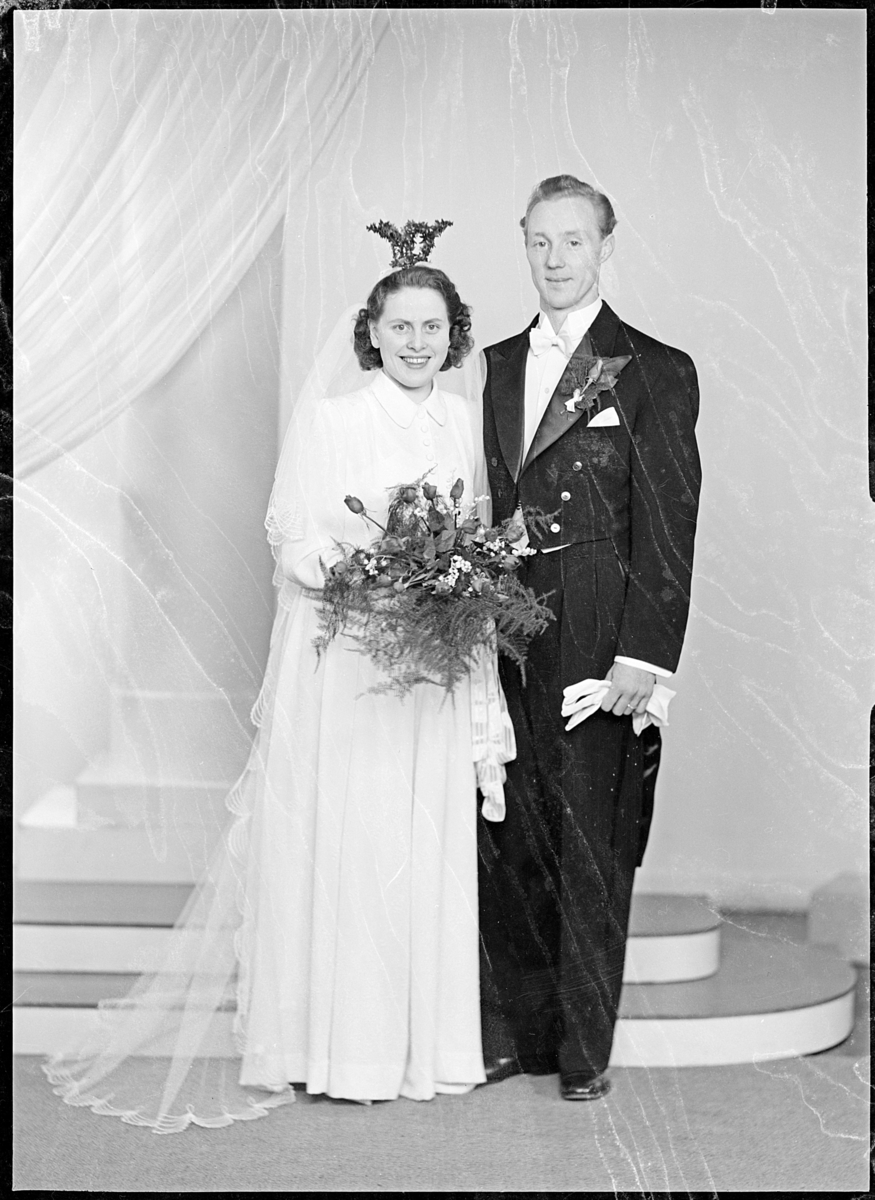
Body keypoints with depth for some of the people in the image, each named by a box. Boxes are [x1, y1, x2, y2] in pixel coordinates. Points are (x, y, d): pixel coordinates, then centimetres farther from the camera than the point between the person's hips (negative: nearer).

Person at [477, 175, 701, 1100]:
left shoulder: (656, 373, -2)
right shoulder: (495, 367, 14)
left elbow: (669, 529, -7)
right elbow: (482, 508, 14)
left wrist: (643, 654, -13)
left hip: (597, 643, -4)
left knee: (592, 846, 3)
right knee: (506, 841, 7)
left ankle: (584, 1048, 14)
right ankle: (509, 1033, 19)